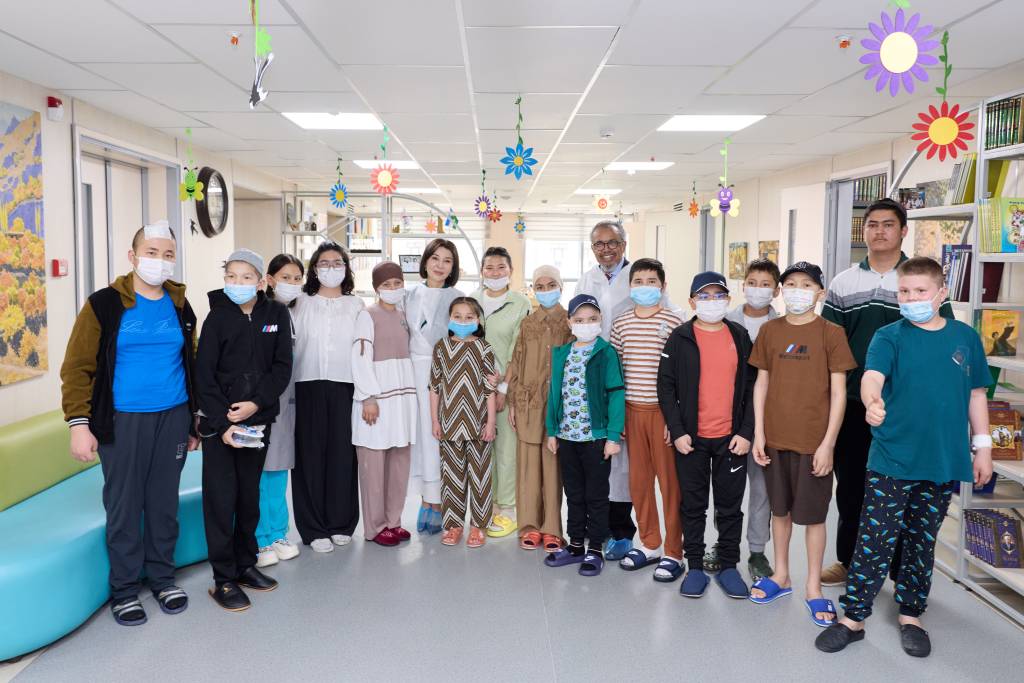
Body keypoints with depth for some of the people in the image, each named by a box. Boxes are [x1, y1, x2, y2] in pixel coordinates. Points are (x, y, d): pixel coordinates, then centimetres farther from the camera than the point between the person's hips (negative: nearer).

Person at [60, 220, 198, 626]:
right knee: (124, 506, 6)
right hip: (122, 422, -3)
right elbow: (78, 367, -6)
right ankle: (125, 588, 21)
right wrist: (79, 423, -12)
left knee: (165, 503, 12)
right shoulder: (105, 304, -5)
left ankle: (162, 578, 28)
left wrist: (194, 421, 12)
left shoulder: (180, 307, 7)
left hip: (172, 419, 3)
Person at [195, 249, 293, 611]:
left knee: (249, 496, 12)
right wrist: (223, 423, -15)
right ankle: (224, 579, 9)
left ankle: (245, 564, 27)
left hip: (258, 419, 3)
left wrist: (256, 402, -15)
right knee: (222, 499, -1)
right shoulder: (218, 317, -5)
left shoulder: (276, 314, 0)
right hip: (219, 423, -2)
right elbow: (204, 374, -7)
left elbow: (282, 366, -2)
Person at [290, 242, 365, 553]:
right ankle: (314, 528, 8)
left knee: (343, 454, 2)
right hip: (310, 387, -1)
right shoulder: (301, 303, 10)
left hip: (345, 387, 1)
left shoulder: (356, 305, 12)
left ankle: (341, 524, 15)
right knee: (311, 454, -1)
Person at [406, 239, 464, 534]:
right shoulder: (410, 295, 9)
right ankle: (425, 501, 16)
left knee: (439, 435, -2)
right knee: (420, 433, 5)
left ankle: (437, 504, 9)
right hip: (415, 372, 3)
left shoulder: (456, 298, -1)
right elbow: (403, 336, 13)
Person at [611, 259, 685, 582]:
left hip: (663, 410, -4)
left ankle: (674, 553, 13)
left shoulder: (673, 323, -3)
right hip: (631, 410, 4)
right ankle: (649, 544, 27)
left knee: (670, 481, 2)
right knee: (638, 480, 11)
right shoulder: (621, 324, 9)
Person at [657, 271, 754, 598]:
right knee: (693, 505, 8)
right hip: (691, 438, -1)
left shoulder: (740, 336, 4)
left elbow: (751, 385, 5)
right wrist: (677, 432, -9)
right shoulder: (680, 338, -1)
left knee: (730, 505, 10)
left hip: (732, 438, 2)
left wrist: (746, 432, -3)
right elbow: (666, 386, -2)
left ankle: (729, 566, 24)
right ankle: (696, 567, 20)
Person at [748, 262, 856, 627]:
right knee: (780, 509, 15)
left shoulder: (831, 333, -6)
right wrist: (758, 433, 2)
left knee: (813, 515, 7)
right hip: (775, 438, 3)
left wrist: (828, 443, -10)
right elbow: (762, 384, 7)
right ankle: (781, 576, 31)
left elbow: (838, 392, -6)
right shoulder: (770, 331, 4)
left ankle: (813, 587, 22)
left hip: (814, 441, -3)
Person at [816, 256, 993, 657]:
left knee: (922, 543, 15)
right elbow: (872, 375, -23)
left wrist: (982, 447, 11)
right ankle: (853, 618, 14)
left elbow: (975, 394, 12)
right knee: (874, 542, 1)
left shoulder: (965, 338, 5)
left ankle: (910, 616, 31)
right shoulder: (889, 336, -4)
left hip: (943, 462, 3)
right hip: (891, 460, -2)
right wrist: (872, 401, -45)